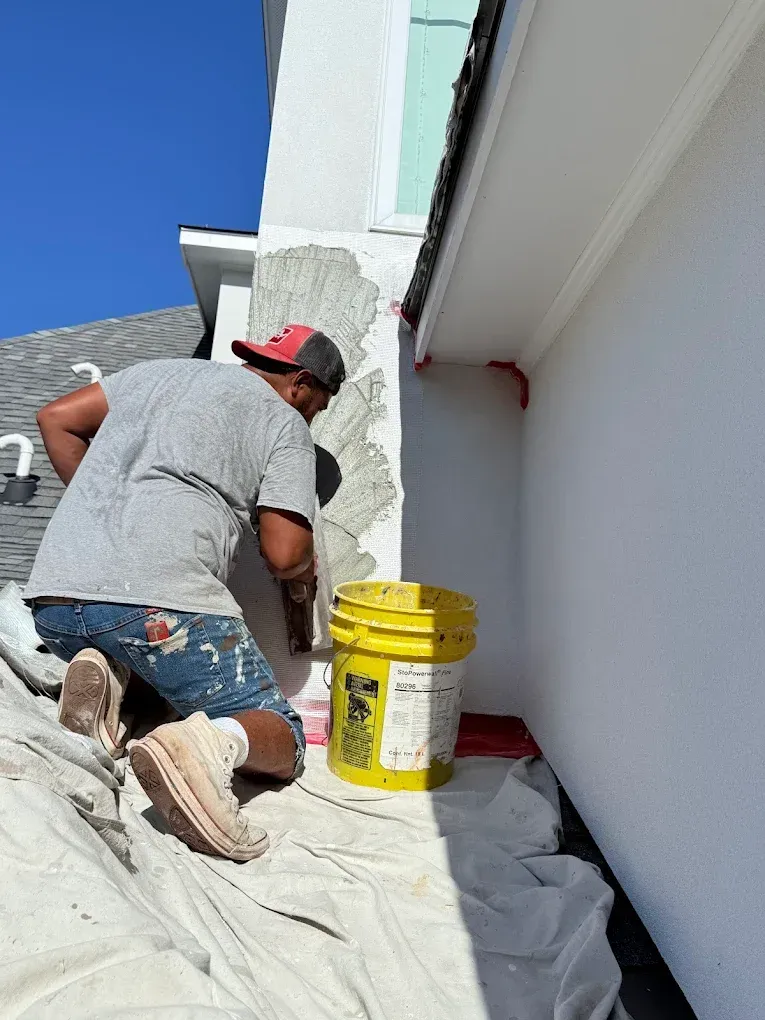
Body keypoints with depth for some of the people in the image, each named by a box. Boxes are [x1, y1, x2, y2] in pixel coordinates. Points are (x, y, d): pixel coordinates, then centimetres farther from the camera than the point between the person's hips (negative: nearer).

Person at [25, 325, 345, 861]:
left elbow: (56, 418, 26)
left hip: (53, 599, 6)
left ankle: (103, 681, 6)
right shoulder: (285, 422, 9)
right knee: (283, 743, 8)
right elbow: (284, 553, -1)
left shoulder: (158, 371, 25)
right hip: (162, 600, -6)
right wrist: (306, 568, 23)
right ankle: (209, 745, -23)